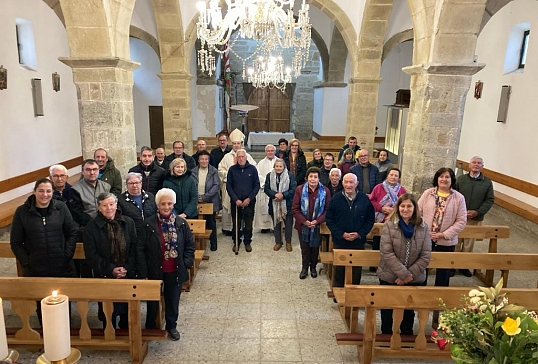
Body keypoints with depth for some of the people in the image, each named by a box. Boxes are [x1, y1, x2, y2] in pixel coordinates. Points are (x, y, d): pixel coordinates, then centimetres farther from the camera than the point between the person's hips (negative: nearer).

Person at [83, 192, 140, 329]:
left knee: (128, 310, 12)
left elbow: (135, 248, 0)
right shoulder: (91, 227, -4)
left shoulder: (128, 223, 0)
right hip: (105, 277, -1)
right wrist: (111, 270, -15)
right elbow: (91, 255, -8)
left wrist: (127, 269, -11)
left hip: (128, 275, 2)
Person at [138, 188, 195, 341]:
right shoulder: (148, 224, -11)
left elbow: (190, 245, 4)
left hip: (175, 271, 2)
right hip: (155, 271, -1)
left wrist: (186, 263, -5)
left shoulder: (181, 223, -4)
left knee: (173, 300, 16)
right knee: (153, 301, 17)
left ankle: (171, 326, 37)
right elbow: (142, 250, -9)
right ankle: (150, 327, 39)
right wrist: (143, 272, -12)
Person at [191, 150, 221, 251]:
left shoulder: (214, 171, -1)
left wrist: (205, 197, -16)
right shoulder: (193, 171, 4)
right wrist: (197, 197, -14)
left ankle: (213, 243, 21)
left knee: (211, 223, 7)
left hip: (210, 202, -1)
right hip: (197, 202, 1)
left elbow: (216, 185, -9)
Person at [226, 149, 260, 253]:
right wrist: (235, 199, -9)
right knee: (236, 224, 7)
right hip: (235, 202, 0)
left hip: (249, 202, 0)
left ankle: (247, 242, 24)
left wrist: (249, 198, -9)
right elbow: (228, 186, 1)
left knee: (248, 224, 7)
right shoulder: (232, 169, 0)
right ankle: (236, 242, 24)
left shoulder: (252, 169, -1)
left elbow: (257, 185, 0)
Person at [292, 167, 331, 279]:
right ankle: (304, 268, 30)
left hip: (318, 226, 1)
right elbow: (295, 208, -6)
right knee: (305, 248, 11)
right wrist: (304, 221, -16)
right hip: (303, 225, 0)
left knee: (315, 248, 14)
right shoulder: (299, 190, -6)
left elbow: (328, 209, -5)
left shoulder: (325, 191, -5)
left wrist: (317, 221, -16)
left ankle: (313, 267, 34)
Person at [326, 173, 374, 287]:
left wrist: (360, 234, -10)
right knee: (339, 269, 12)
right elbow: (329, 219, -4)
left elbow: (370, 219, 2)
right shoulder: (336, 199, -7)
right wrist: (341, 234, -13)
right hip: (339, 241, 0)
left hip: (358, 242, 1)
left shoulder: (364, 199, -5)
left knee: (356, 270, 12)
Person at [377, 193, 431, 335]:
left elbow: (425, 256, -6)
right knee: (387, 309, 16)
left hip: (414, 279, 2)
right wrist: (404, 274, -21)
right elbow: (387, 253, -18)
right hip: (389, 277, -2)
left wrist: (411, 274, -15)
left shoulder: (423, 227, -4)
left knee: (409, 311, 20)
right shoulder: (389, 225, -12)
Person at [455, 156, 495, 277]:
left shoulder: (487, 182, 3)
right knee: (455, 242, 4)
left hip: (475, 219, 1)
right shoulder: (460, 179, 1)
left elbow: (490, 200, 2)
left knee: (469, 244, 9)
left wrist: (477, 212, -10)